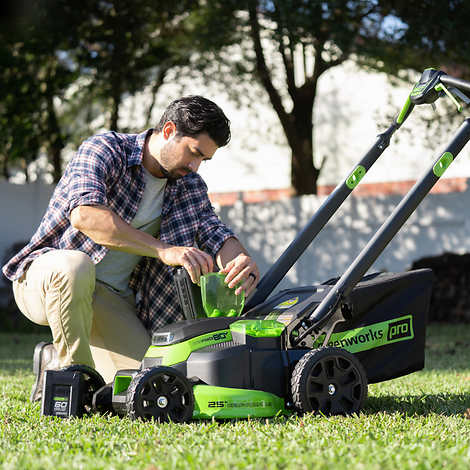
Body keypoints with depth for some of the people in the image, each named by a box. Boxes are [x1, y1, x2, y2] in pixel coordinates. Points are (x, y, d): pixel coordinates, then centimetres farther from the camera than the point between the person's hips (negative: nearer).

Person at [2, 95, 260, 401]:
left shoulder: (189, 184, 5)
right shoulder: (105, 149, -16)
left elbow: (214, 232, -8)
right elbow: (84, 214, -34)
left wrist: (243, 259, -34)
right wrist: (164, 250, -43)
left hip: (112, 296, 6)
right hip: (45, 275, -6)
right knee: (75, 266, -40)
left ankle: (55, 360, 14)